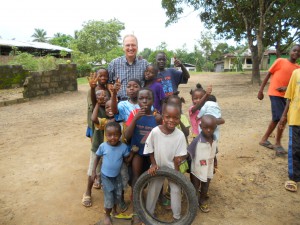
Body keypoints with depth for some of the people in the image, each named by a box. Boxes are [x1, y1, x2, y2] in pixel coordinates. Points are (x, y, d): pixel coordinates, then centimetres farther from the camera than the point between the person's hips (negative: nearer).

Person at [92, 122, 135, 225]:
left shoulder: (123, 147, -18)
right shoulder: (103, 146, -21)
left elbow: (127, 160, -5)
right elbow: (97, 157, -4)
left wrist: (132, 152, -18)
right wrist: (94, 171, -3)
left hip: (117, 175, 3)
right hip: (106, 176, -2)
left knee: (118, 195, 17)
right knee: (109, 198, 2)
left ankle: (114, 210, 48)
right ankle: (107, 215, 30)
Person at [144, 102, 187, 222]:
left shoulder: (180, 135, -23)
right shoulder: (155, 131, -25)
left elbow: (178, 157, -14)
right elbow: (150, 151, -9)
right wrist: (153, 165, -13)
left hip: (172, 168, 0)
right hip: (157, 168, 0)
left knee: (176, 190, 14)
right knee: (152, 190, 16)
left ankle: (177, 215, 39)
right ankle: (148, 213, 41)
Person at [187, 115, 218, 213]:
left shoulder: (214, 140, -9)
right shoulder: (197, 140, -26)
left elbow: (213, 154, 5)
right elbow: (188, 153, -20)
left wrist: (215, 166, 14)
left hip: (208, 171, 5)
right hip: (197, 170, -5)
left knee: (205, 188, 25)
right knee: (194, 188, 16)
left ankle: (202, 202, 49)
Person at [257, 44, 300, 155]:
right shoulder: (280, 61, -3)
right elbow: (268, 74, -3)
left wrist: (286, 88, -15)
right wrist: (261, 90, -9)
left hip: (285, 95, 6)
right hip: (275, 93, -6)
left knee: (277, 118, 8)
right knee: (282, 118, -12)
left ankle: (264, 139, 22)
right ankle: (278, 143, 4)